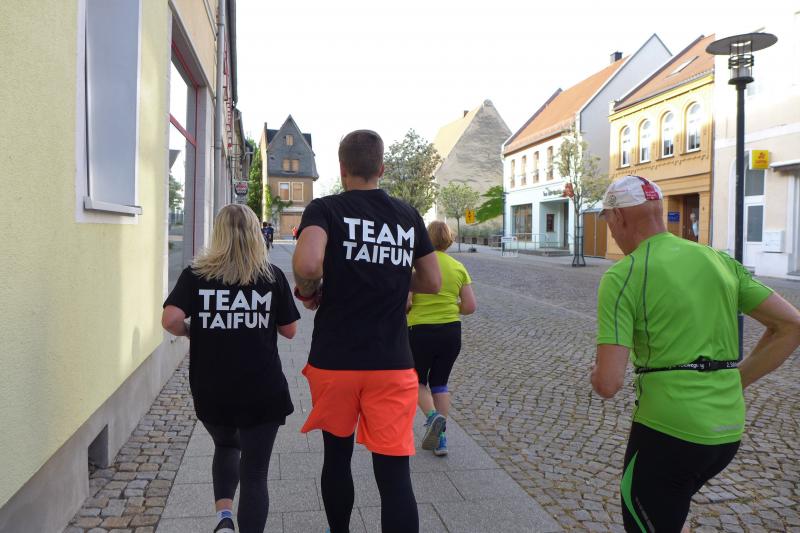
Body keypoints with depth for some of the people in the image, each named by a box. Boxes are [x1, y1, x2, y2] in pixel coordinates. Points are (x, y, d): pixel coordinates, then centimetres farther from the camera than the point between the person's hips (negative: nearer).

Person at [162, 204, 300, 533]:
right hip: (262, 391, -2)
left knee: (226, 447, 28)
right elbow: (289, 330, 2)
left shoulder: (196, 274, -3)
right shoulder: (273, 276, -3)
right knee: (255, 472, 9)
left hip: (211, 391, 2)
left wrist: (189, 332, 6)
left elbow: (170, 320, -14)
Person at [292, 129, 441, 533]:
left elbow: (307, 264, -24)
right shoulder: (408, 215, 6)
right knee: (394, 474, 2)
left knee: (337, 456, 21)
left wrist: (307, 291, -4)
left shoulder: (325, 209, -5)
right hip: (392, 364, 1)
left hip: (334, 361, -1)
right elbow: (432, 282, 13)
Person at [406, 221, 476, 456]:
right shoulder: (458, 267, 2)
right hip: (451, 331, 4)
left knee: (417, 381, 17)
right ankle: (440, 438, 16)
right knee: (440, 383, 17)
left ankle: (433, 416, -9)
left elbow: (405, 301, -16)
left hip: (420, 330, -3)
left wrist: (407, 309, 5)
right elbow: (470, 306, 0)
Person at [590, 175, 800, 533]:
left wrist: (596, 376, 4)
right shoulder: (720, 260, 6)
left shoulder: (622, 276, -13)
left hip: (668, 429, -7)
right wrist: (736, 380, 10)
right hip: (729, 431, 7)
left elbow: (608, 384, -19)